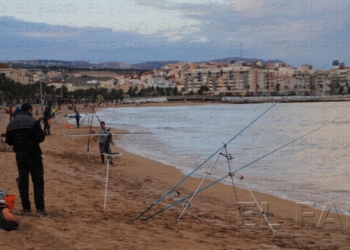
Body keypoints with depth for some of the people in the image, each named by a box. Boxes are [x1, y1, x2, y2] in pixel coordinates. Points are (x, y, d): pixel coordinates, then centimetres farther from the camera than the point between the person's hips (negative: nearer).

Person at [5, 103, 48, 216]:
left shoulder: (12, 123, 8)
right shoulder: (32, 121, -11)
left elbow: (9, 141, 11)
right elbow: (41, 137, -15)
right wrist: (32, 140, 5)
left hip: (20, 155, 5)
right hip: (33, 154, -5)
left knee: (23, 181, 10)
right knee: (38, 181, 0)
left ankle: (26, 209, 11)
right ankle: (40, 209, -3)